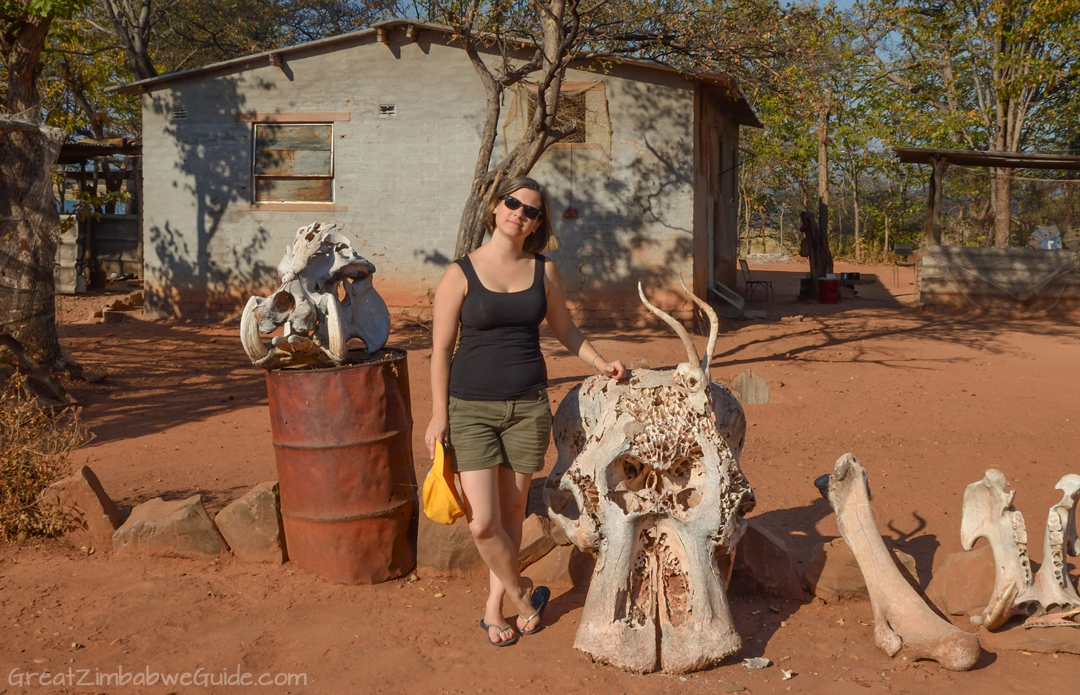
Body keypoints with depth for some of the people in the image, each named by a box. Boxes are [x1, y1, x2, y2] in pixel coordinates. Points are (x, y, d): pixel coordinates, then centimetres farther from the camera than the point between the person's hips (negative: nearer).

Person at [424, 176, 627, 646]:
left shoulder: (544, 271, 4)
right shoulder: (460, 274, -5)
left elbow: (564, 329, 18)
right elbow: (441, 349, -3)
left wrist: (599, 363, 4)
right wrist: (439, 415, -5)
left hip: (528, 405, 3)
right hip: (471, 408, -3)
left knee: (512, 512, 10)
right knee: (482, 523, -8)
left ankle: (494, 606, 29)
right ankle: (522, 594, 18)